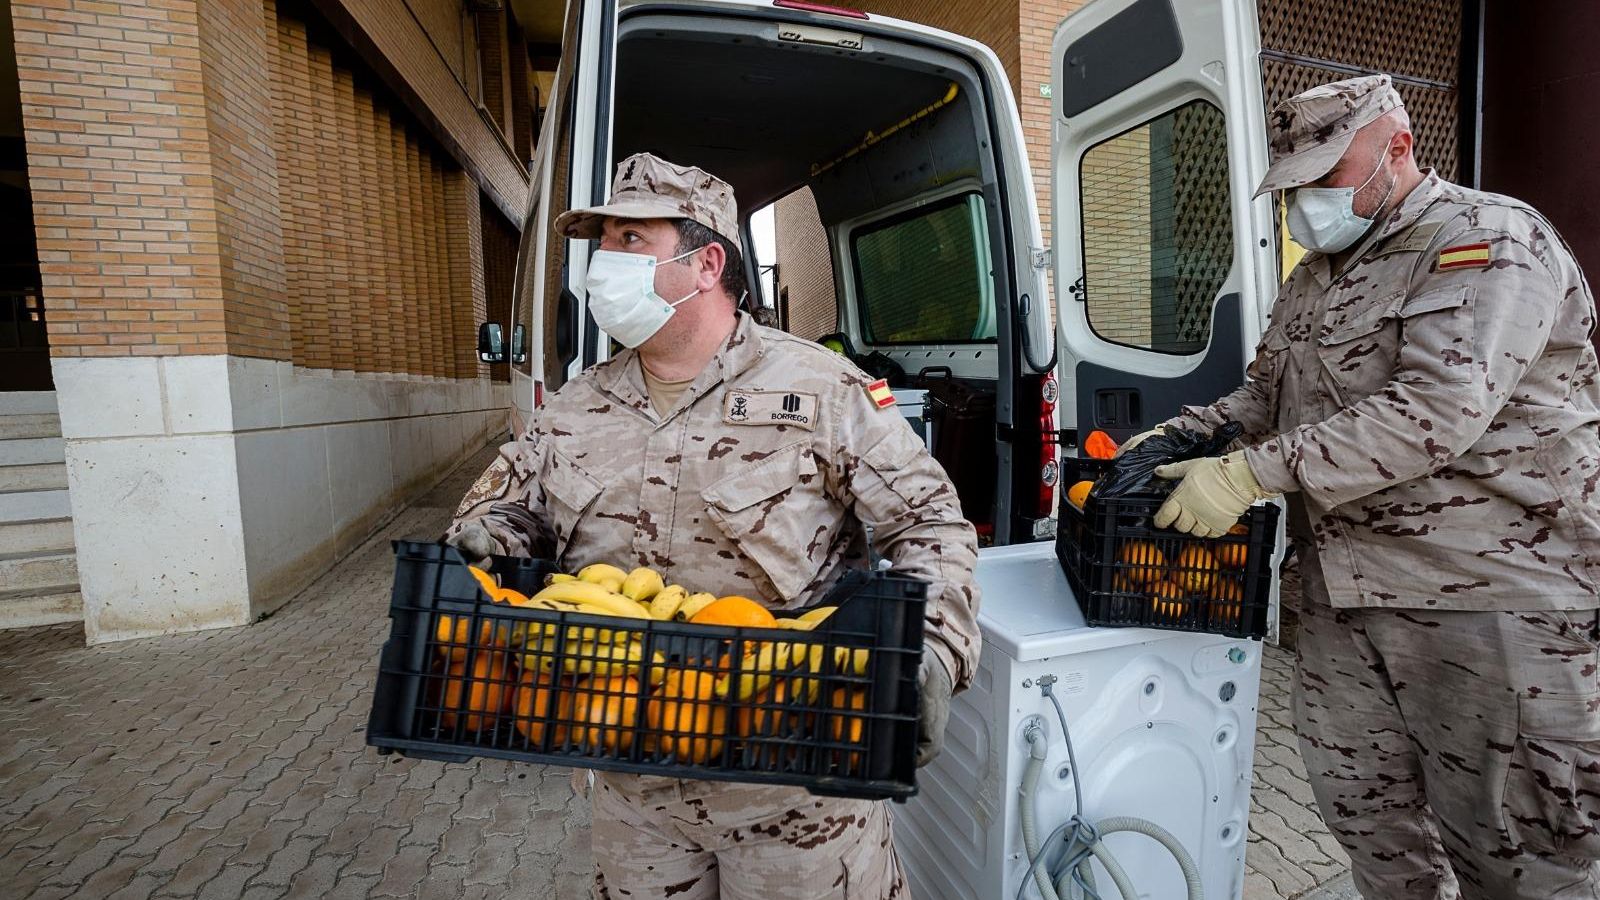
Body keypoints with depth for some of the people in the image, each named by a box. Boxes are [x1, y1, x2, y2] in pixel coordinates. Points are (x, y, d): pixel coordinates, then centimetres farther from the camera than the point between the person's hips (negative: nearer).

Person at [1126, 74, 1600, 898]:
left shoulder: (1487, 241, -10)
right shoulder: (1316, 277, 16)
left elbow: (1438, 409, -24)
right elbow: (1265, 397, 20)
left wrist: (1250, 474, -27)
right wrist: (1182, 434, 2)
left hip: (1486, 595, -7)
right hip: (1340, 591, 8)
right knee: (1361, 804, 16)